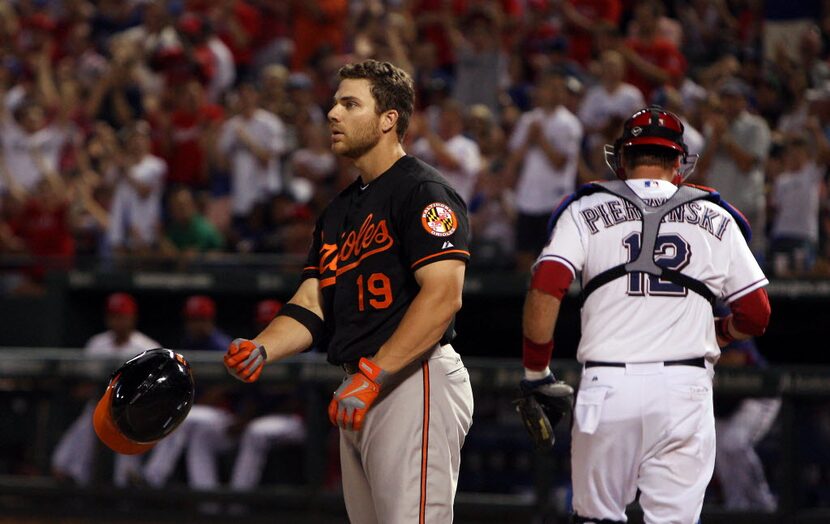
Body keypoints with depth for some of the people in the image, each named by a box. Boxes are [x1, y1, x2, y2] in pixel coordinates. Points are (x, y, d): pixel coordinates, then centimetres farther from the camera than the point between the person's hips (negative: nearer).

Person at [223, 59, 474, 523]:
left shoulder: (424, 192, -7)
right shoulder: (339, 210, 22)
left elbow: (443, 295, -19)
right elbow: (311, 306, 16)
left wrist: (373, 376, -24)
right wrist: (260, 349, -4)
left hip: (415, 383, -9)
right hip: (360, 396, 9)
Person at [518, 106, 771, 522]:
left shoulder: (586, 211, 8)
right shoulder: (715, 220, 12)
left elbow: (544, 290, -6)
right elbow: (756, 314, 11)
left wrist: (535, 370, 3)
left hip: (607, 383, 0)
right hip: (686, 384, 0)